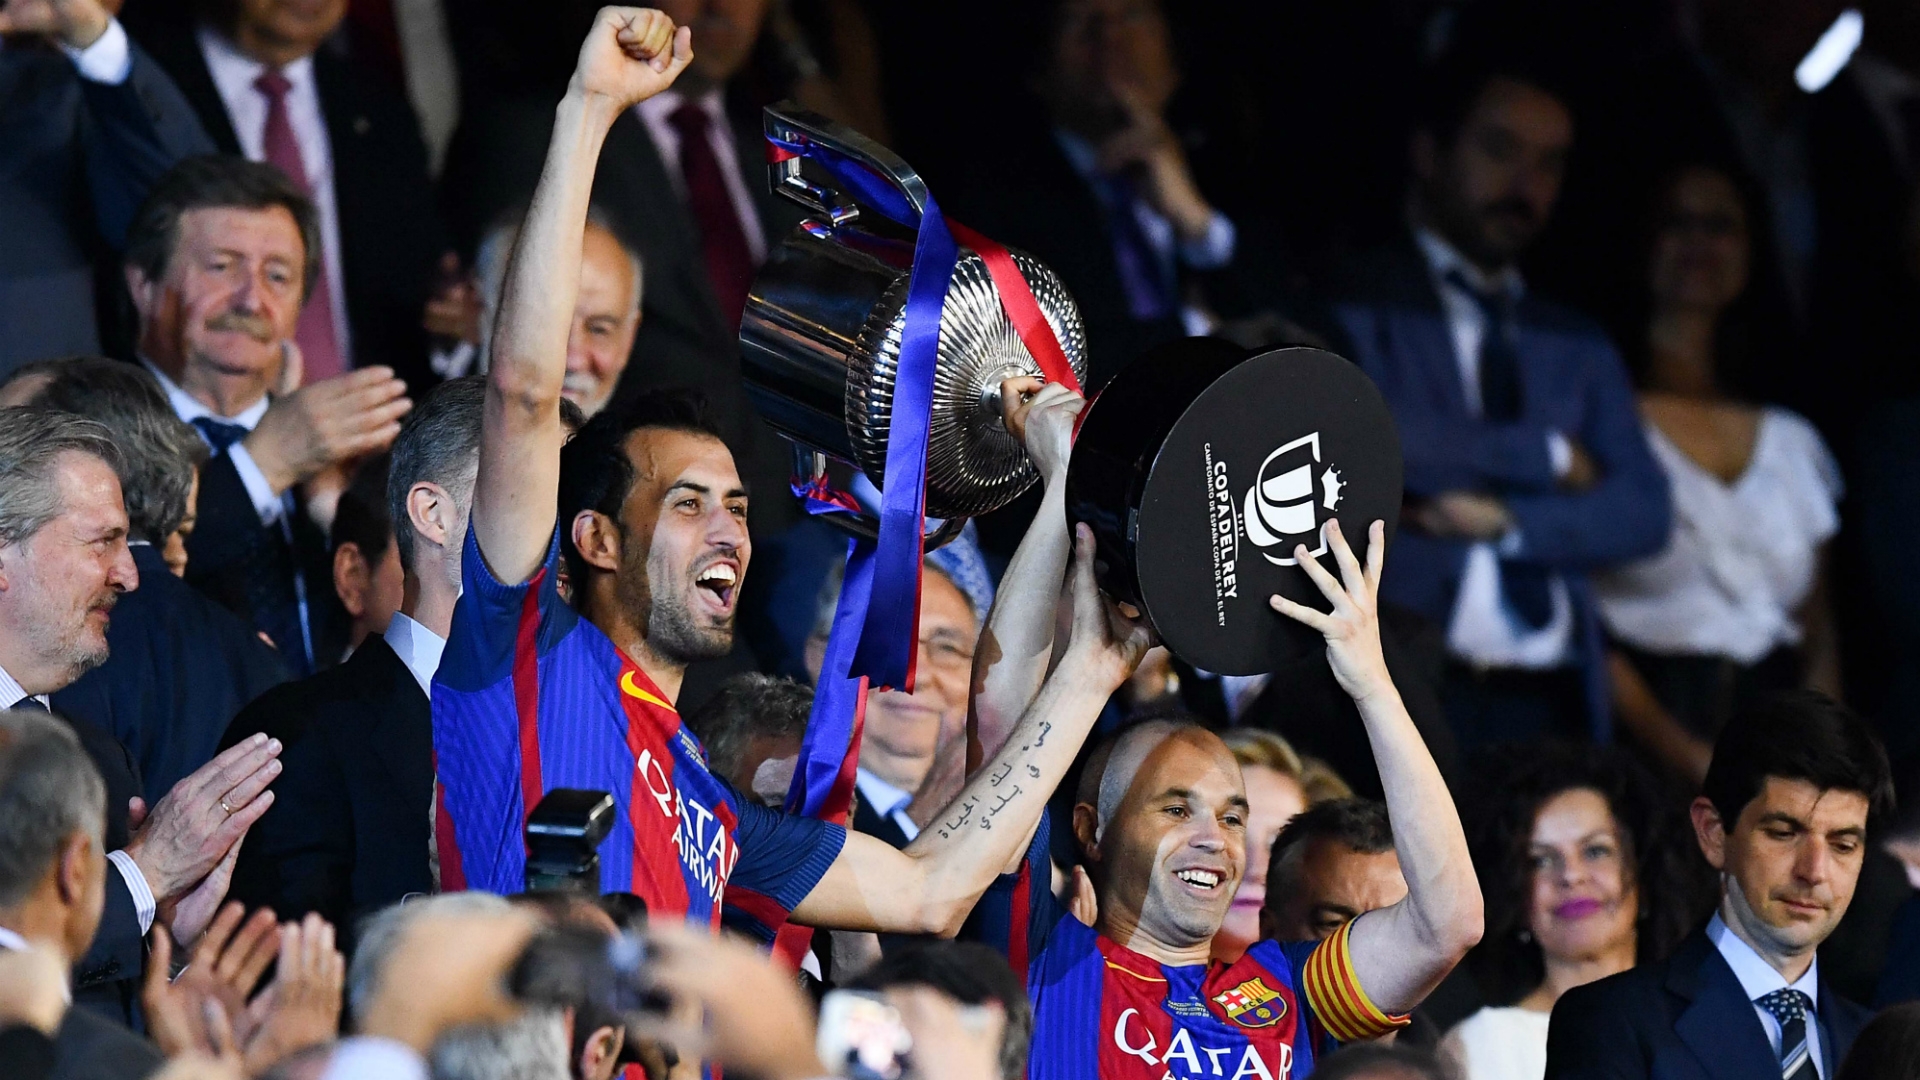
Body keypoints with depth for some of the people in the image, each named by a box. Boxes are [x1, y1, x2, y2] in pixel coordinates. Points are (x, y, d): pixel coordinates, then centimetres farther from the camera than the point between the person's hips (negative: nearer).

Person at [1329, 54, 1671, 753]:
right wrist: (1545, 456, 0)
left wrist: (1508, 522, -7)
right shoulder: (1354, 307, 8)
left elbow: (1642, 511, 11)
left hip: (1549, 705, 4)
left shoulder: (1579, 348, 23)